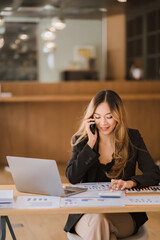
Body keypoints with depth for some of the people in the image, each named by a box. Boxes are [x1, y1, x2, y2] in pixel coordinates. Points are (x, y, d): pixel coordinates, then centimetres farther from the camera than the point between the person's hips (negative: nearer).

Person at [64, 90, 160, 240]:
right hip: (87, 212, 1)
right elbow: (72, 178, -7)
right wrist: (91, 143, -10)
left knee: (100, 222, -33)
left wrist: (131, 182, -22)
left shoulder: (132, 138, 5)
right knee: (96, 221, -33)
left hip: (124, 215, -1)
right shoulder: (82, 140, 6)